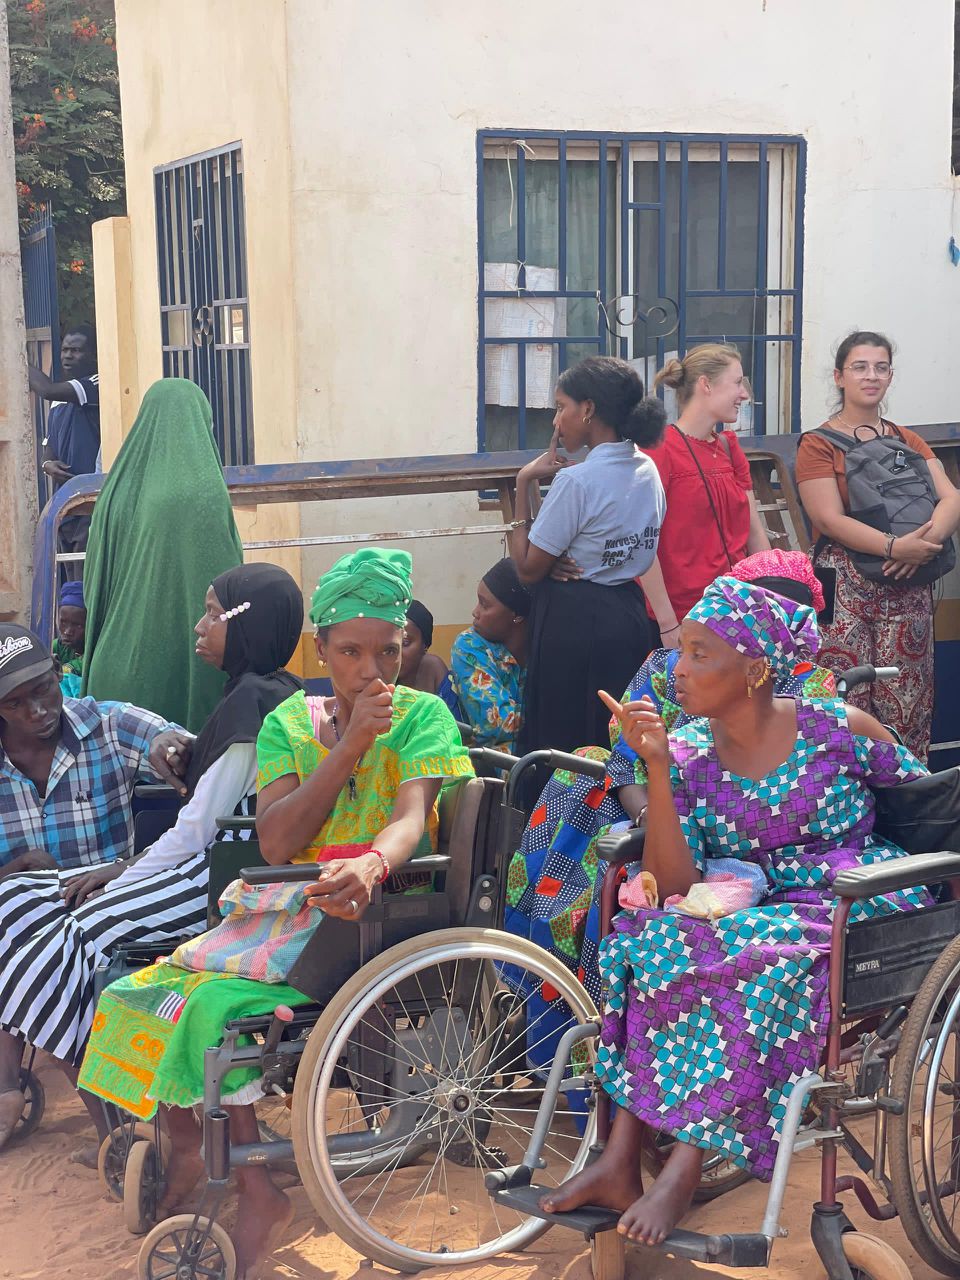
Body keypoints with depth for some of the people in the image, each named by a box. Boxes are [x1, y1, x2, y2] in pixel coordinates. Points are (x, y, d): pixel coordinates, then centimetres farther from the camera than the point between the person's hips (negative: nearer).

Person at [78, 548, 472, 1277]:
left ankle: (258, 1189, -11)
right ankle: (186, 1151, 8)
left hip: (377, 909, -5)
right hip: (294, 908, 6)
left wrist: (370, 866, -46)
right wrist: (350, 744, -15)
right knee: (149, 988, -9)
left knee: (220, 999, -25)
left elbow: (411, 815, -22)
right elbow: (275, 844, -8)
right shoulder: (291, 724, 6)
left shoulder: (422, 715, -4)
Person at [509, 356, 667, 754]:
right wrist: (562, 556, 0)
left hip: (573, 622, -8)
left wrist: (524, 483, -9)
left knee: (559, 743, 2)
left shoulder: (576, 480, -18)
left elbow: (527, 569, -12)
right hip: (630, 614, 8)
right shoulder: (647, 470, 7)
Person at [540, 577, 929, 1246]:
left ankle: (682, 1171, -24)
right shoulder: (688, 753, -2)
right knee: (653, 930, -25)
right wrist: (657, 766, -19)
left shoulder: (839, 729, -9)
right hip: (757, 906, 4)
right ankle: (620, 1163, -24)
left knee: (735, 950, -32)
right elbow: (674, 885, -13)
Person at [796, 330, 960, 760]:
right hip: (844, 589, -4)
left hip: (907, 590, 4)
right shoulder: (818, 444, 1)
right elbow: (830, 519, -11)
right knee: (845, 706, -6)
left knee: (906, 704, 2)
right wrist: (894, 547, -23)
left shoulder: (909, 442, 17)